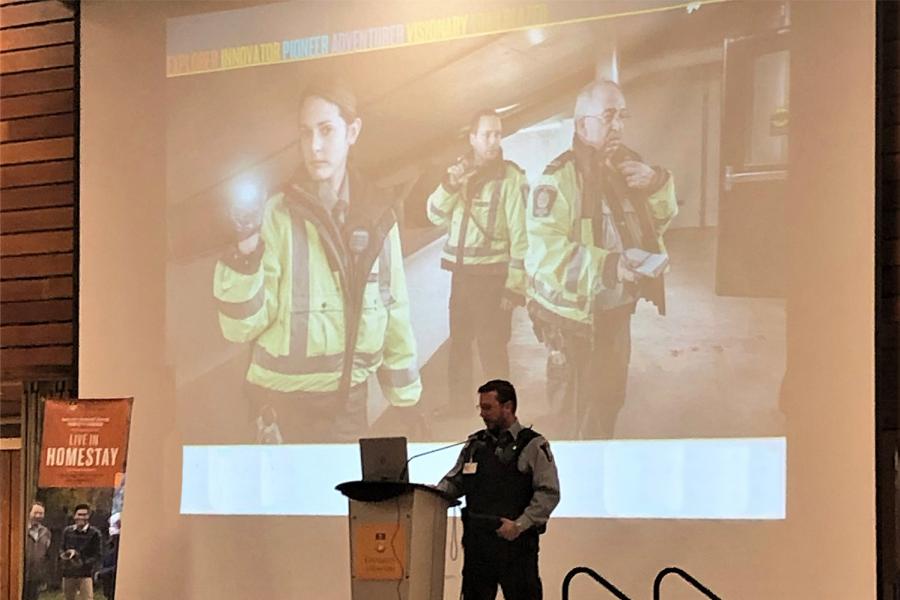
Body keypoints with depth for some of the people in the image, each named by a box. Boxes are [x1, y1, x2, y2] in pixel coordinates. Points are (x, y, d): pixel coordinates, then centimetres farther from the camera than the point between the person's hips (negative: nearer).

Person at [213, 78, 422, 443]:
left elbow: (395, 311, 9)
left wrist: (405, 398, 11)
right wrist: (246, 253, -26)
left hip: (349, 399, 4)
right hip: (286, 405, -3)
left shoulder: (376, 215, 2)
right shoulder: (276, 215, -10)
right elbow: (243, 326, -13)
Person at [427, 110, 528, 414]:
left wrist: (515, 285, -17)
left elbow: (520, 233, -13)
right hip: (461, 272, 6)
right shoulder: (461, 171, 9)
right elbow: (436, 215, 6)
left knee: (491, 346, -2)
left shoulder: (511, 177, -10)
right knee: (459, 340, 16)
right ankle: (457, 400, 31)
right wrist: (450, 184, -12)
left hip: (492, 276, -6)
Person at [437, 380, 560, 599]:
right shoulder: (474, 444, 15)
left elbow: (548, 493, -9)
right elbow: (453, 482, 17)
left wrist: (520, 525, -17)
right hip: (477, 542, 5)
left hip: (515, 542, -5)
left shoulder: (533, 445, -2)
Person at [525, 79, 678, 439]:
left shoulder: (626, 164, 6)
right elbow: (545, 251, -29)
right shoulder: (560, 178, -19)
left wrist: (657, 185, -5)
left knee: (610, 395, 22)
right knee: (584, 408, 0)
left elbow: (660, 220, 16)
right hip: (575, 315, -8)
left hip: (616, 310, 8)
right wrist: (607, 267, -40)